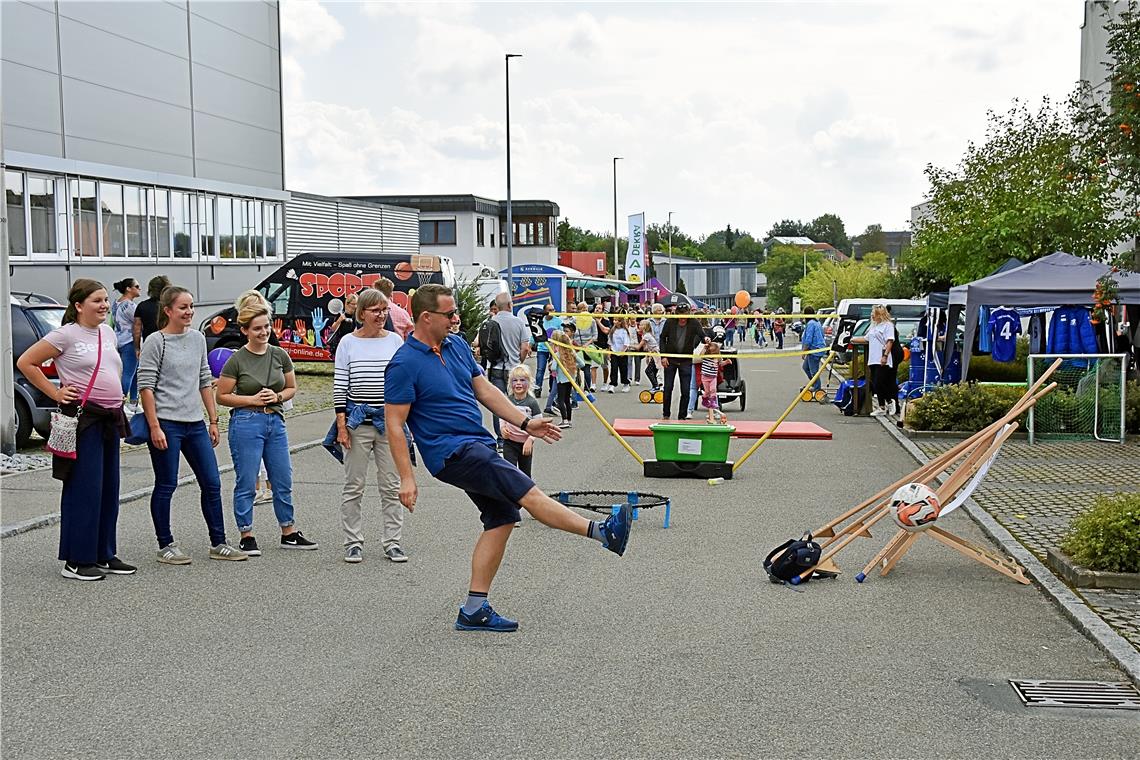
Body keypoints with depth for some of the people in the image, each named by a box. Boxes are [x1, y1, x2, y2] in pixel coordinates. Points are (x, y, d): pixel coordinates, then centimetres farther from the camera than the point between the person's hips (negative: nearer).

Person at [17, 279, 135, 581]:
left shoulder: (108, 333, 13)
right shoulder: (66, 334, -8)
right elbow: (25, 362, -7)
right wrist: (55, 393, -8)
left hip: (110, 419, 7)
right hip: (83, 418, -7)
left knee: (109, 489, 11)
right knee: (85, 489, -6)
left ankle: (104, 555, 20)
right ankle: (76, 561, 1)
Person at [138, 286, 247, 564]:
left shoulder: (198, 338, 11)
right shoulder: (155, 342, -7)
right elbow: (146, 387, -10)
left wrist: (213, 420, 12)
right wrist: (154, 427, -16)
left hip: (195, 424, 6)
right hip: (166, 424, -6)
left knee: (212, 483, 7)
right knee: (166, 486, 2)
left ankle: (218, 544, 16)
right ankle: (166, 546, 14)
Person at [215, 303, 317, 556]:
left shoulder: (279, 355, 4)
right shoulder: (237, 360, -7)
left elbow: (292, 388, 14)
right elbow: (222, 396, -3)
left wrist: (277, 396, -7)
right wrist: (252, 399, -13)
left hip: (276, 422, 4)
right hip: (246, 423, -4)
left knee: (283, 481, 9)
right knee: (246, 483, 1)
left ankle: (289, 534, 21)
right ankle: (247, 537, 12)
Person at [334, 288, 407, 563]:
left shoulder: (395, 341, 5)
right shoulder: (348, 343, 0)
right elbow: (339, 386, 0)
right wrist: (342, 425, -5)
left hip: (389, 422, 2)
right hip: (357, 422, -1)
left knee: (391, 486, 4)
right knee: (354, 486, 4)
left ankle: (392, 542, 12)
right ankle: (353, 543, 12)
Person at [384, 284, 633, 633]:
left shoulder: (457, 345, 10)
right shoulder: (405, 364, -13)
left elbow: (485, 390, 18)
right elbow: (394, 424, -12)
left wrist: (525, 422, 13)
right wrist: (406, 478, -16)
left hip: (478, 446, 9)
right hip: (452, 452, -9)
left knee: (501, 520, 7)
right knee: (528, 493, -16)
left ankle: (474, 610, 11)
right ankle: (602, 532, -17)